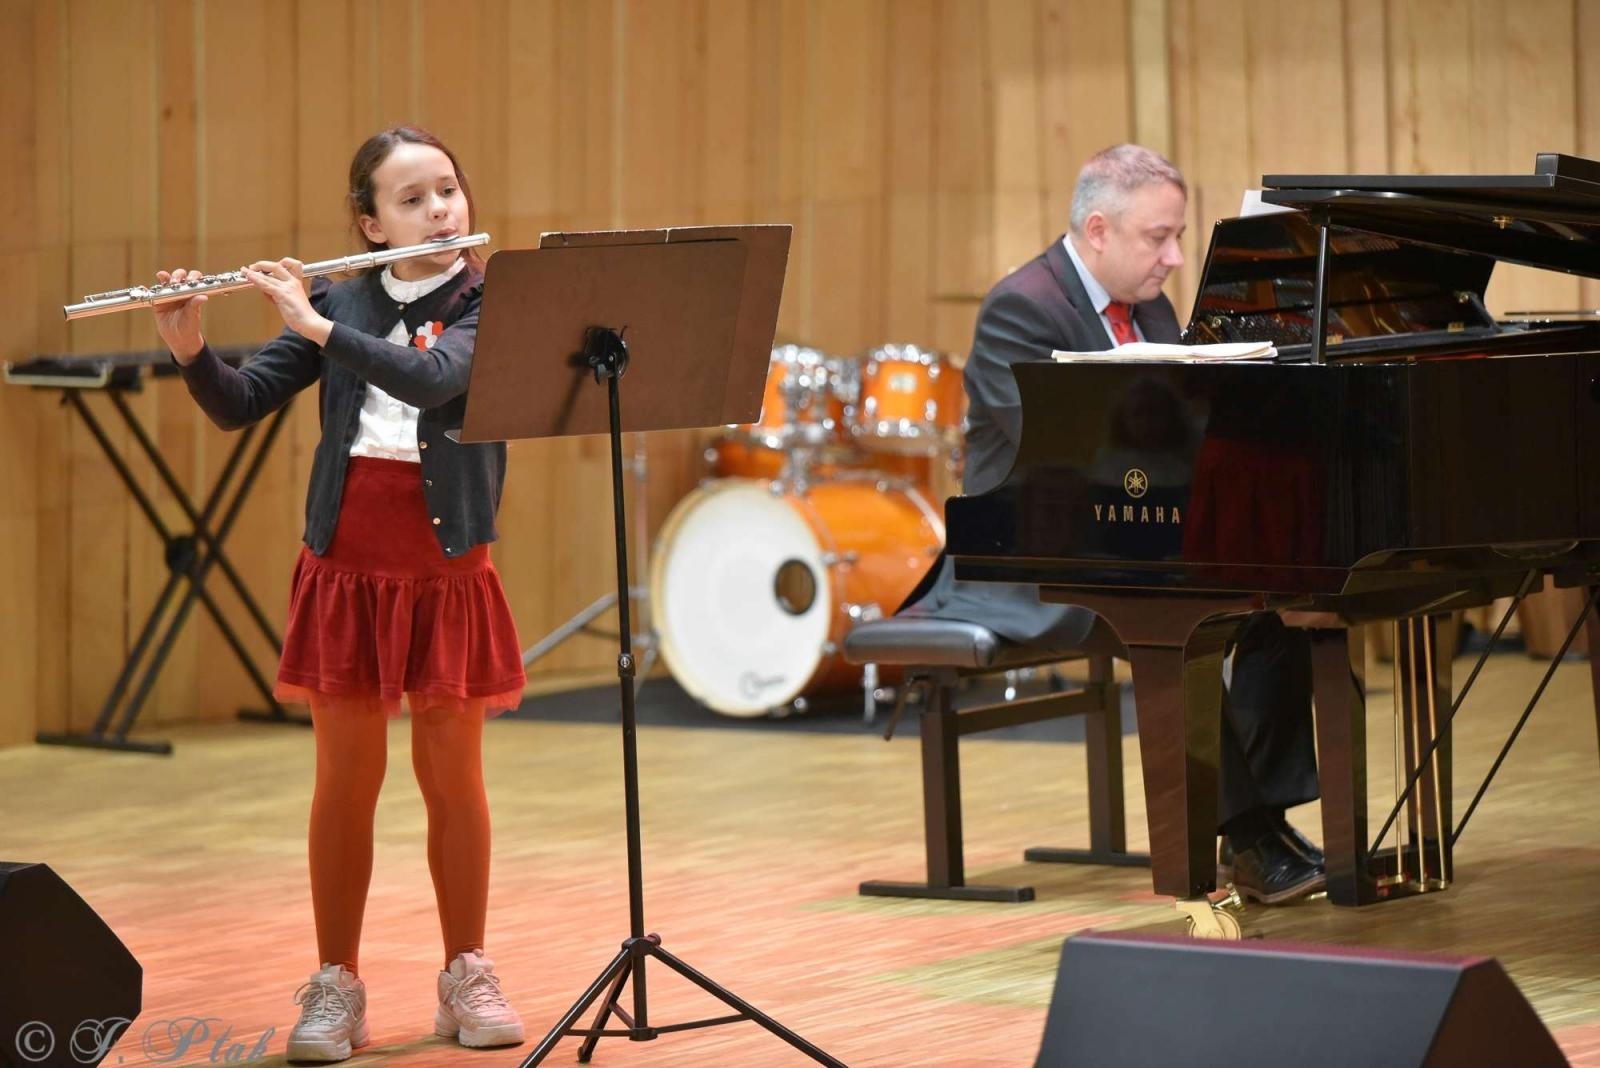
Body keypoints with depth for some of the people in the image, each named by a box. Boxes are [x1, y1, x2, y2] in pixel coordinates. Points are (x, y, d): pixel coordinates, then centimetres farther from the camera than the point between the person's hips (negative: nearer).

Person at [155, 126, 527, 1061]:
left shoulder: (490, 303, -1)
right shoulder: (340, 302, 7)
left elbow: (433, 379, -21)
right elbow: (239, 406, 2)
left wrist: (314, 324, -22)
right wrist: (191, 348, -17)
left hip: (446, 564, -2)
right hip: (346, 561, 2)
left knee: (452, 775, 5)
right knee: (347, 776, 4)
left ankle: (468, 975, 17)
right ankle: (336, 987, 8)